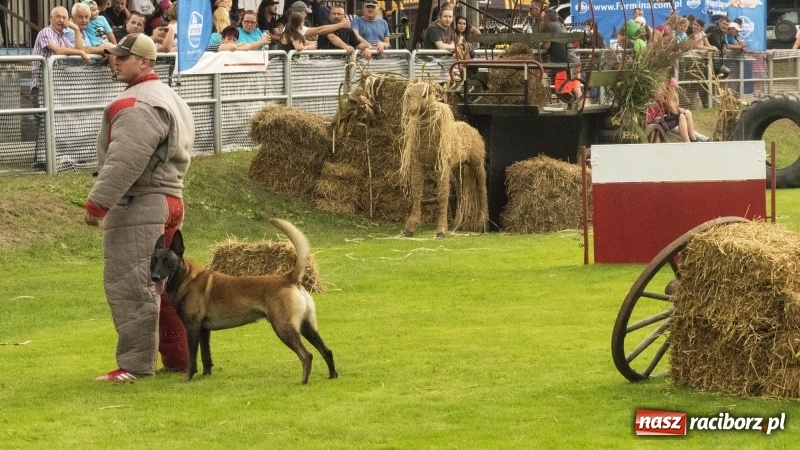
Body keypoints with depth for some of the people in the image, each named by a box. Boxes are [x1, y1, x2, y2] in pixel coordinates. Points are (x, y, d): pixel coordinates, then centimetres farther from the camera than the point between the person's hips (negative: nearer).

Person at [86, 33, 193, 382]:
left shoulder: (138, 105, -15)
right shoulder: (170, 99, 19)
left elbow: (125, 161, -24)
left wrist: (97, 201, -22)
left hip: (137, 207, -11)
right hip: (169, 200, 11)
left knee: (128, 285, -9)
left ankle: (135, 364, -10)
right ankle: (177, 357, 21)